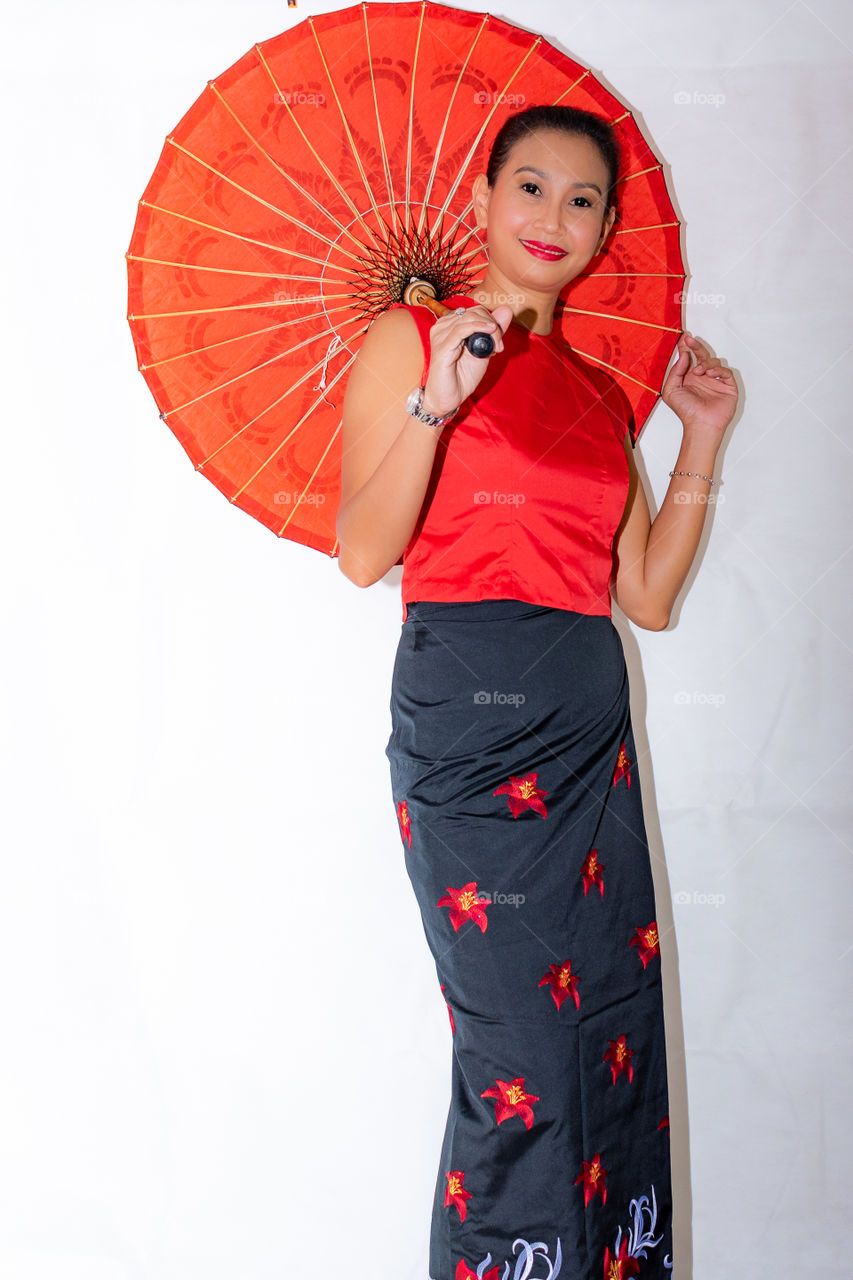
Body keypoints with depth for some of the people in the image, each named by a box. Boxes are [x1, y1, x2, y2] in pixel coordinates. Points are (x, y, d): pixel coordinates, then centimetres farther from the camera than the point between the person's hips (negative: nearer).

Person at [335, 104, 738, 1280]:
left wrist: (703, 436, 9)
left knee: (616, 1029, 7)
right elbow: (363, 551, -8)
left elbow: (647, 596, 12)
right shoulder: (410, 339, 3)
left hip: (592, 717, 6)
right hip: (470, 706, -6)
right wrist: (439, 400, -18)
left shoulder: (601, 394, 18)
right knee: (522, 1046, -5)